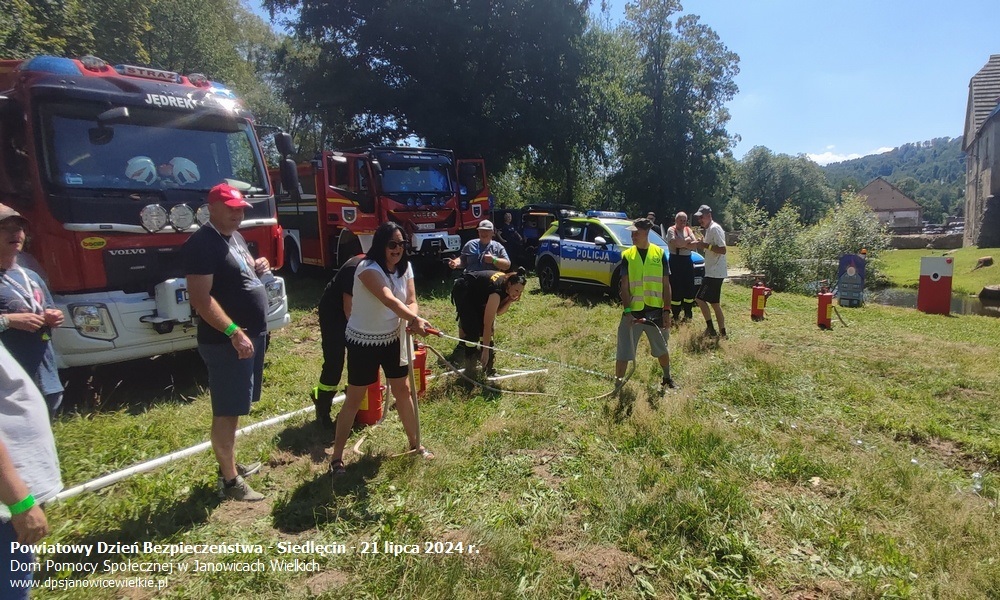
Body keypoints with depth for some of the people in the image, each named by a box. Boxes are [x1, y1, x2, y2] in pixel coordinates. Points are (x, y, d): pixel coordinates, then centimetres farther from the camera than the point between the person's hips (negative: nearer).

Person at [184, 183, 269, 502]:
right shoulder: (202, 243, -17)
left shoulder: (235, 236, 12)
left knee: (235, 408, 19)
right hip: (226, 342, -10)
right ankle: (229, 481, 11)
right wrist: (234, 332, -27)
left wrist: (258, 268, 4)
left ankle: (231, 463, 34)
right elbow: (200, 298, -23)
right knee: (227, 411, 0)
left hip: (252, 334, 10)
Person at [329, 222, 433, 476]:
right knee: (354, 398, 2)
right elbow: (389, 300, -39)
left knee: (403, 391, 12)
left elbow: (411, 301, -7)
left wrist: (412, 320, -29)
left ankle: (415, 444, 29)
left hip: (392, 338, 6)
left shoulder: (404, 267, -1)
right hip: (363, 341, -6)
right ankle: (337, 457, 16)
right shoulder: (368, 268, -23)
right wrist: (415, 319, -54)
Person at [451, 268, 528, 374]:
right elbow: (487, 323, -38)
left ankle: (488, 368, 5)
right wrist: (485, 350, -38)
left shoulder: (506, 287, -15)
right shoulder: (497, 289, -37)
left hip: (477, 295, 8)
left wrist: (511, 301, -27)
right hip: (463, 293, -8)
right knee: (473, 332, -14)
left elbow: (498, 312, -9)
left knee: (487, 331, 0)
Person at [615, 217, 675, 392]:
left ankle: (667, 378, 42)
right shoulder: (627, 255, -2)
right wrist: (627, 311, -13)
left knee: (661, 349, 20)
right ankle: (618, 385, 13)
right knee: (624, 352, 0)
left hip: (655, 312, 1)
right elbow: (624, 286, -4)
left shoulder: (660, 253, 0)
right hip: (633, 312, -1)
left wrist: (667, 311, -2)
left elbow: (666, 284, 2)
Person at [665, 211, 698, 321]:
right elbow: (675, 243, -21)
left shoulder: (688, 230, 12)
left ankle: (688, 313, 18)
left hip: (687, 260, 5)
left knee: (689, 287, 7)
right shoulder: (671, 230, -4)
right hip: (676, 260, -5)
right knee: (676, 287, -4)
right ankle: (676, 314, 5)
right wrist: (687, 240, -7)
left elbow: (694, 245, 0)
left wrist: (682, 244, -13)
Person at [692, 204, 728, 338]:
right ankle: (722, 332, 18)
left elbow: (723, 249, -22)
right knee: (715, 303, 13)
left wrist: (705, 245, -21)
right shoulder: (708, 229, 16)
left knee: (700, 298, -10)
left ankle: (711, 328, -3)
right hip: (712, 272, 10)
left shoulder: (715, 228, -15)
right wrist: (701, 245, 6)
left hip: (715, 273, -10)